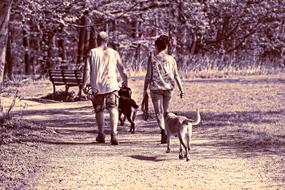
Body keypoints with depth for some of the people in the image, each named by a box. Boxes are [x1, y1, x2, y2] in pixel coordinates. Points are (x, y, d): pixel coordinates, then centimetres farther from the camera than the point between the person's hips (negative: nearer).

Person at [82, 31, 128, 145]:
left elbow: (87, 70, -6)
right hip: (111, 85, 0)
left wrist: (84, 85, -2)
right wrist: (125, 81, 28)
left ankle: (101, 135, 24)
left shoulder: (92, 53, 1)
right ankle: (114, 133, -26)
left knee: (99, 110, 14)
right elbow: (121, 69, 12)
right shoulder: (114, 53, 6)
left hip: (97, 87, 0)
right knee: (113, 109, -6)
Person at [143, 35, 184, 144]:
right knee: (166, 110, 18)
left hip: (156, 88, -3)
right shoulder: (171, 59, 1)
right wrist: (181, 90, 4)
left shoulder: (152, 58, -5)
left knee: (159, 112, 1)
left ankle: (163, 130, -21)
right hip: (168, 88, 3)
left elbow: (148, 75, -6)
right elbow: (176, 76, 0)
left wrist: (145, 89, 1)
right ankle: (167, 134, 21)